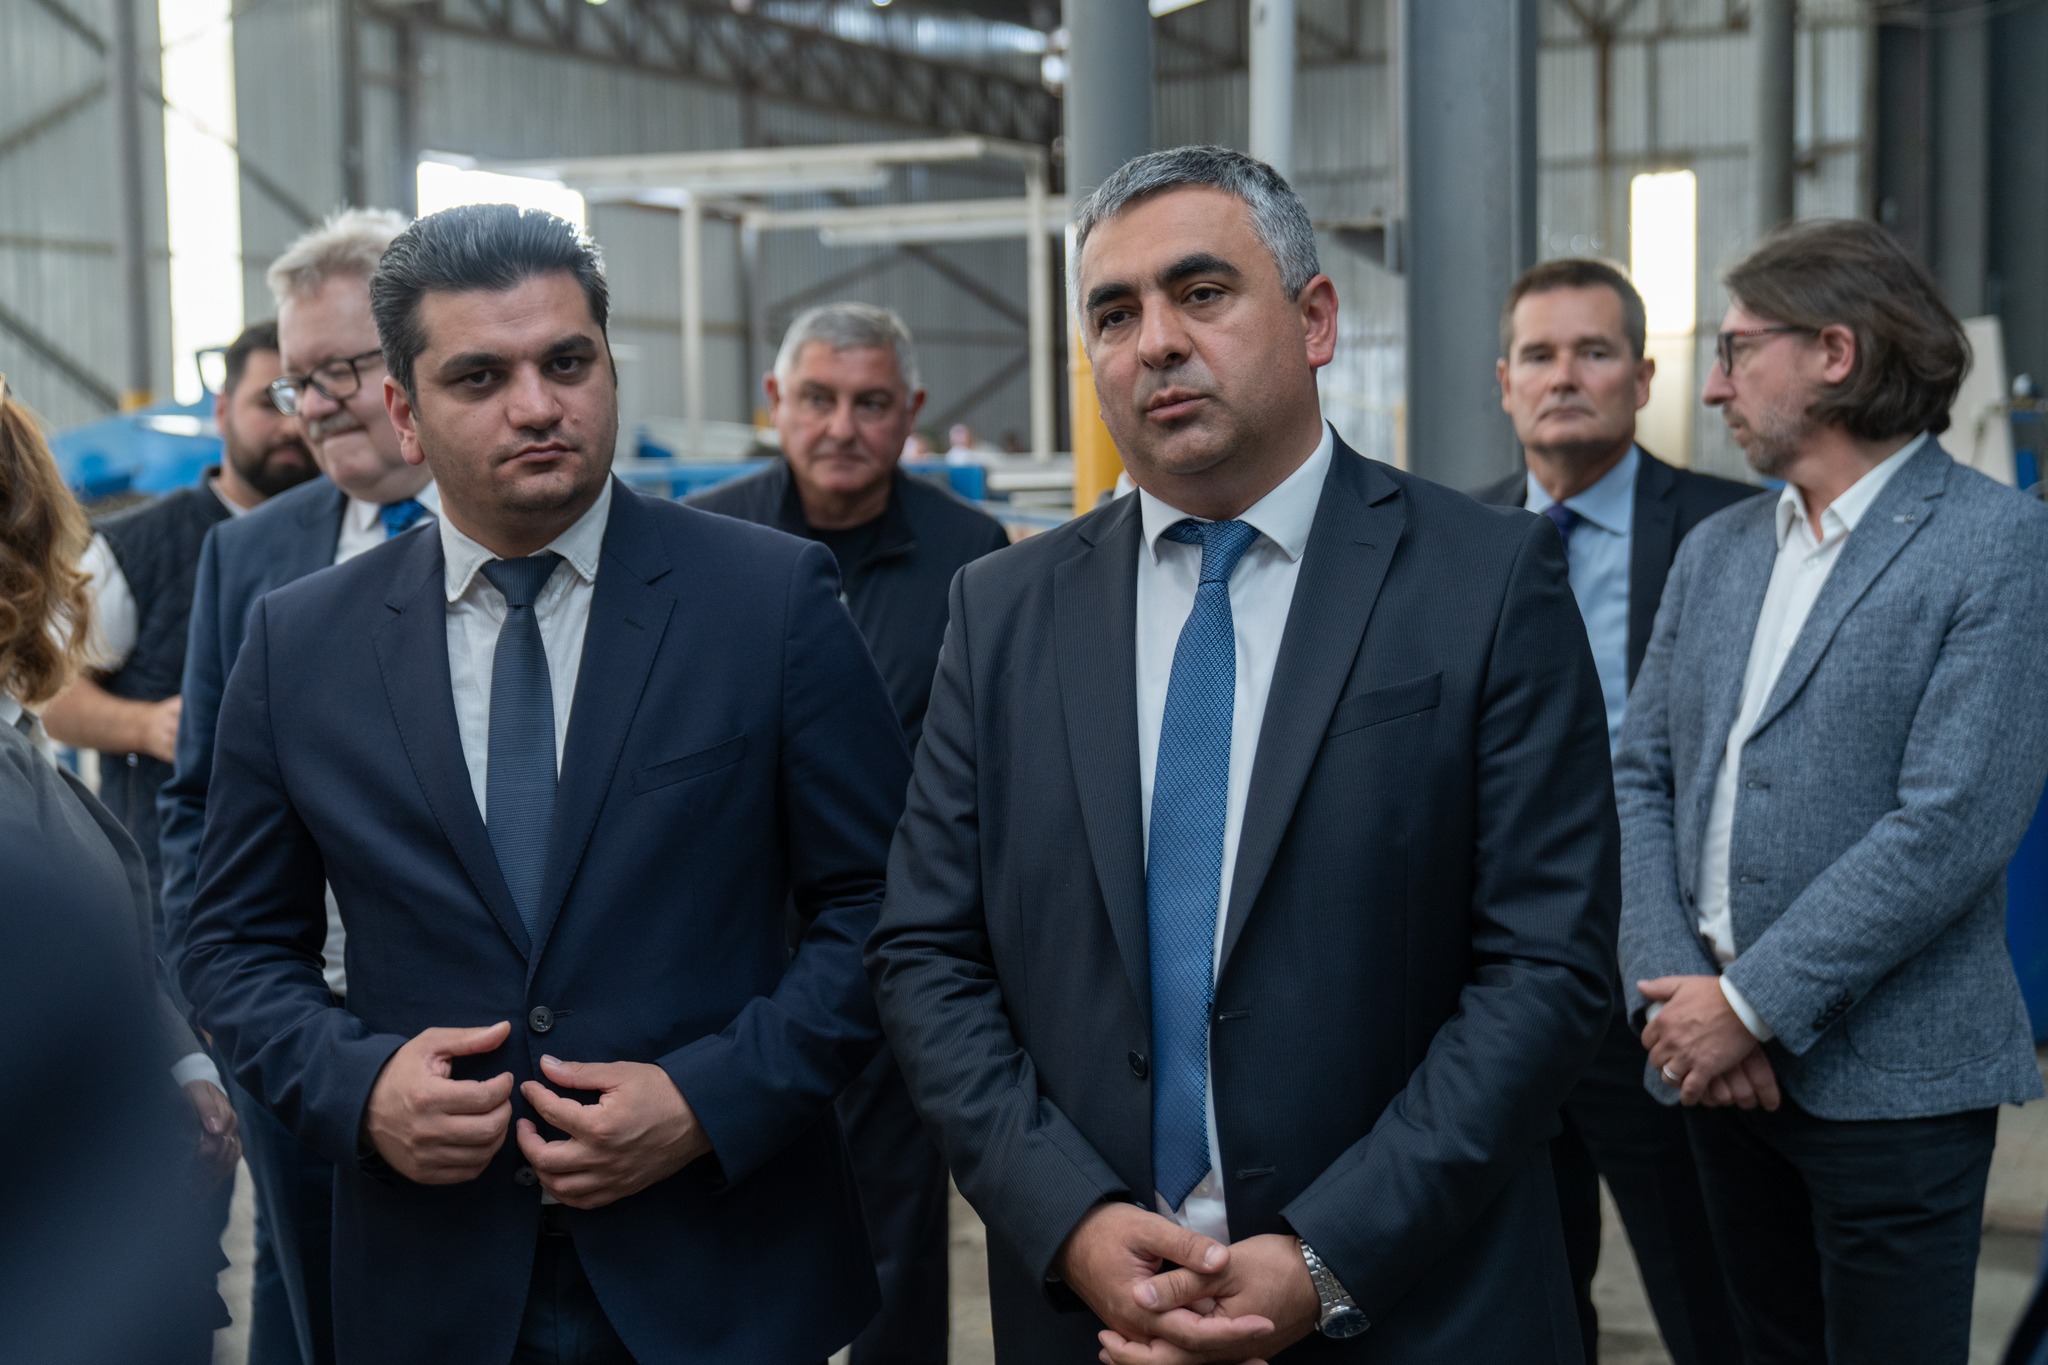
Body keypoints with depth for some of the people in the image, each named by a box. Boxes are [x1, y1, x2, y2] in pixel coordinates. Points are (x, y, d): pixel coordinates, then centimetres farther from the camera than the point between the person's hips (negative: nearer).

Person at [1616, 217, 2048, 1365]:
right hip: (1719, 1056, 6)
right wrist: (1673, 990, -6)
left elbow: (1955, 822, -17)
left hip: (1890, 1076, -6)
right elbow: (1642, 776, 9)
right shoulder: (1716, 549, 13)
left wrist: (1750, 1004, -16)